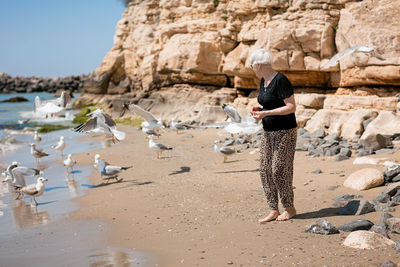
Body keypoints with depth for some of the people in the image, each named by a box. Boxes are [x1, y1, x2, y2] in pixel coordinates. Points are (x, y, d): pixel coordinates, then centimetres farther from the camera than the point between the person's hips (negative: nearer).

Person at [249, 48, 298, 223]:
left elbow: (291, 107, -18)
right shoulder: (263, 81, 12)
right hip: (268, 132, 9)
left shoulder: (280, 80, -16)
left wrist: (266, 113, -23)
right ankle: (273, 210, 8)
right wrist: (259, 109, 3)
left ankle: (290, 208, 10)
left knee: (279, 170, -6)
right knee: (265, 170, 3)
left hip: (285, 132, -9)